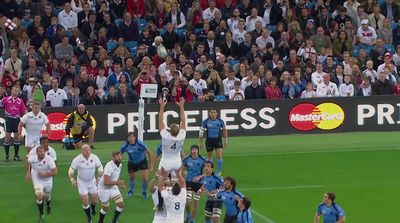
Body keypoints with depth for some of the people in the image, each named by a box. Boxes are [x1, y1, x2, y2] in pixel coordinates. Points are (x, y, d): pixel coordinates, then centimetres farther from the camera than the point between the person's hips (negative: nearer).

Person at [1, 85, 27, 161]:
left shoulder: (20, 101, 7)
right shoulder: (6, 99, 1)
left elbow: (24, 111, 8)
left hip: (17, 119, 3)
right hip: (9, 119, -3)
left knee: (17, 137, 5)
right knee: (7, 137, -2)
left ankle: (16, 155, 14)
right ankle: (7, 155, 5)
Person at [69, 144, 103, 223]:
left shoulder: (94, 157, -14)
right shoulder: (77, 159, -18)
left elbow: (100, 167, 1)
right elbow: (71, 170, -10)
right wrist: (72, 179, -24)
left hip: (92, 181, 2)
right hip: (82, 182, -2)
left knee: (95, 200, 8)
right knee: (85, 202, -5)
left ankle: (92, 207, 47)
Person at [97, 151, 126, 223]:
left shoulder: (119, 165, -3)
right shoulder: (109, 166, -30)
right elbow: (106, 182, -36)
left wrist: (120, 184, 1)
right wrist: (118, 182, -37)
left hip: (113, 187, 7)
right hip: (104, 188, -7)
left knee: (121, 204, -6)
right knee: (105, 208, 9)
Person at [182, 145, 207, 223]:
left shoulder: (203, 160, -9)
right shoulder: (186, 159, -6)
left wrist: (199, 177, -18)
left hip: (198, 182, 0)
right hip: (189, 181, 0)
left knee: (196, 203, 6)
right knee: (187, 201, -11)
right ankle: (188, 215, 19)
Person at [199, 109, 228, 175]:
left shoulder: (220, 121, -6)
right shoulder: (205, 122, -8)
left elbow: (224, 130, 10)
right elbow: (201, 132, 0)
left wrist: (225, 140, 13)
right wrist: (200, 142, 0)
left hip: (218, 140, 0)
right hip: (209, 140, 0)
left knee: (219, 156, -13)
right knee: (209, 156, 10)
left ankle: (219, 172, -2)